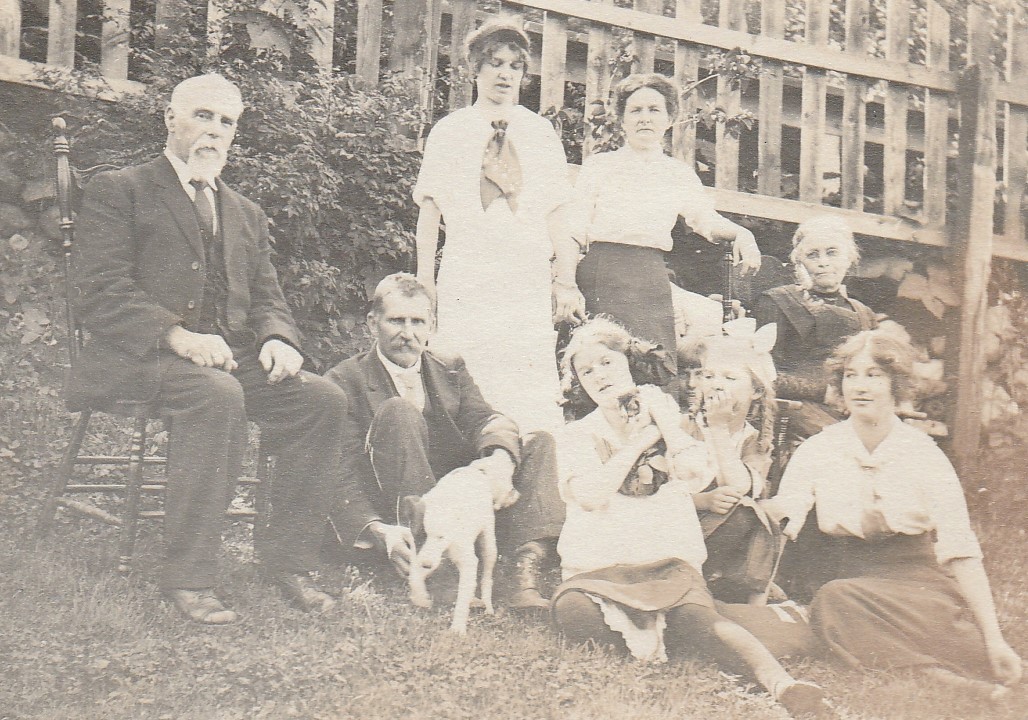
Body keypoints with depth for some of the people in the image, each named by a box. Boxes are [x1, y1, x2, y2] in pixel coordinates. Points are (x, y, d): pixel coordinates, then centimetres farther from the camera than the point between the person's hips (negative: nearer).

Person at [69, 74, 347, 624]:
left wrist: (277, 339, -7)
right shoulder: (118, 191, 5)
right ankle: (188, 578, -29)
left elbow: (266, 298, 19)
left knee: (322, 398, -20)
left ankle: (288, 560, -10)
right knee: (217, 395, -37)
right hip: (137, 359, -6)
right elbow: (99, 295, -7)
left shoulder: (246, 215, 25)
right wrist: (176, 335, -24)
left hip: (231, 357, 6)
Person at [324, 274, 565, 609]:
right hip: (393, 516, -5)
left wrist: (500, 456, -27)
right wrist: (379, 532, -29)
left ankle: (528, 569, -33)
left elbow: (484, 418, 0)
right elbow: (345, 479, -9)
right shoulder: (345, 381, 1)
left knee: (539, 442, -10)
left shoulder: (452, 370, 19)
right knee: (398, 412, -26)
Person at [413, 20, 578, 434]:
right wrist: (424, 286, 0)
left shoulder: (540, 133, 11)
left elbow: (555, 217, 8)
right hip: (466, 281, -1)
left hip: (529, 283, 1)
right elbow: (429, 213, 6)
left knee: (535, 397, -6)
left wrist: (565, 284, 1)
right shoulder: (449, 132, 8)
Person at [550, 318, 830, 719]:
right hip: (597, 566, 0)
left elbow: (698, 476, -7)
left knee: (696, 616, -35)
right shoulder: (576, 436, 11)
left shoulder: (665, 419, 14)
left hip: (667, 561, 0)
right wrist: (641, 440, -3)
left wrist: (664, 421, 0)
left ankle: (781, 683, -53)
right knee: (572, 612, -38)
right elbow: (590, 495, -11)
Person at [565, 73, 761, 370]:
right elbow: (575, 228, 4)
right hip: (601, 272, -2)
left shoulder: (680, 174, 17)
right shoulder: (598, 165, 9)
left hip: (651, 278, 3)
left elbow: (707, 219, 10)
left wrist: (741, 234, -12)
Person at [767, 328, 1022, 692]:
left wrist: (994, 639, -15)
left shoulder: (924, 454, -1)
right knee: (831, 601, -34)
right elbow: (783, 524, -5)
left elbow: (960, 550, -6)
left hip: (913, 577, -2)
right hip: (840, 577, 2)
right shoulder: (817, 450, 3)